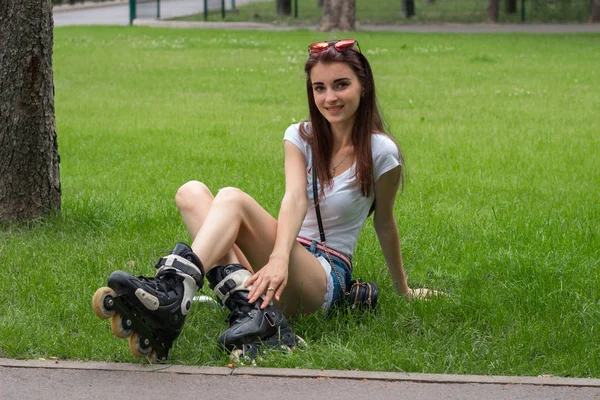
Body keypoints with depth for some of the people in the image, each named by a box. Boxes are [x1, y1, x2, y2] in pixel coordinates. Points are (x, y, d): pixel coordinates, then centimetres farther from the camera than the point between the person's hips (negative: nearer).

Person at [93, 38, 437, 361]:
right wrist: (278, 259, -29)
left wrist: (404, 290, 18)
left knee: (232, 199, -29)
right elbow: (295, 199, -11)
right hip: (284, 260, 5)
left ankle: (172, 289, -55)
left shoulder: (380, 152, -5)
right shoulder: (301, 136, 7)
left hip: (326, 276, -5)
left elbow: (384, 223, 8)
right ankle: (251, 309, -43)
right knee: (192, 193, -20)